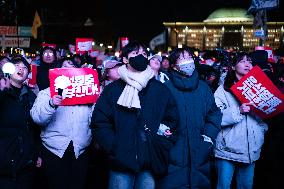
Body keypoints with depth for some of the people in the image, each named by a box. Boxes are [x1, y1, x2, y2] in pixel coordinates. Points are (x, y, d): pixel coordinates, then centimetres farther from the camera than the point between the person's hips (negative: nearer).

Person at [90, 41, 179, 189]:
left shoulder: (160, 89, 10)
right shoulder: (113, 89, 4)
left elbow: (172, 119, 11)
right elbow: (99, 123, 0)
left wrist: (162, 147, -2)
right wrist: (115, 149, -10)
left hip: (151, 163, 2)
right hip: (122, 162, -1)